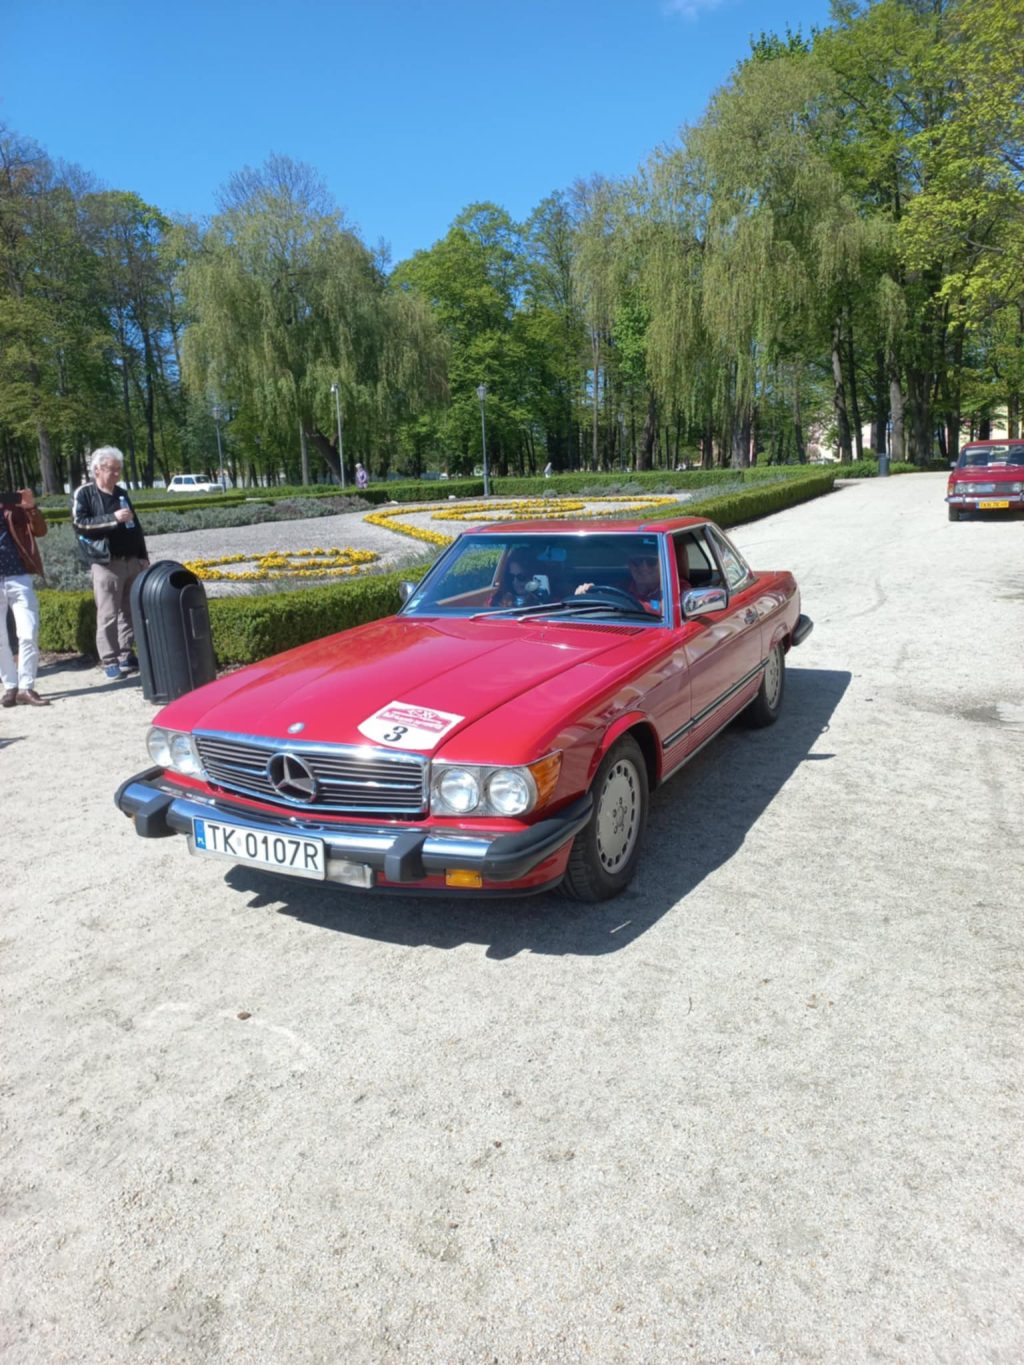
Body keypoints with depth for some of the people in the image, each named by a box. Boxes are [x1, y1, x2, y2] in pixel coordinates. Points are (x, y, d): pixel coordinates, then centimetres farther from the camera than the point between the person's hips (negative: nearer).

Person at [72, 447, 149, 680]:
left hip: (132, 562, 6)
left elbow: (136, 527, 21)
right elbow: (79, 523, -13)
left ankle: (127, 655, 17)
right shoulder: (84, 494, -1)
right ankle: (109, 661, -1)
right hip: (105, 564, -6)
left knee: (130, 612, 8)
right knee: (108, 615, -6)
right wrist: (113, 519, -18)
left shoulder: (122, 493, 17)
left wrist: (143, 556, 17)